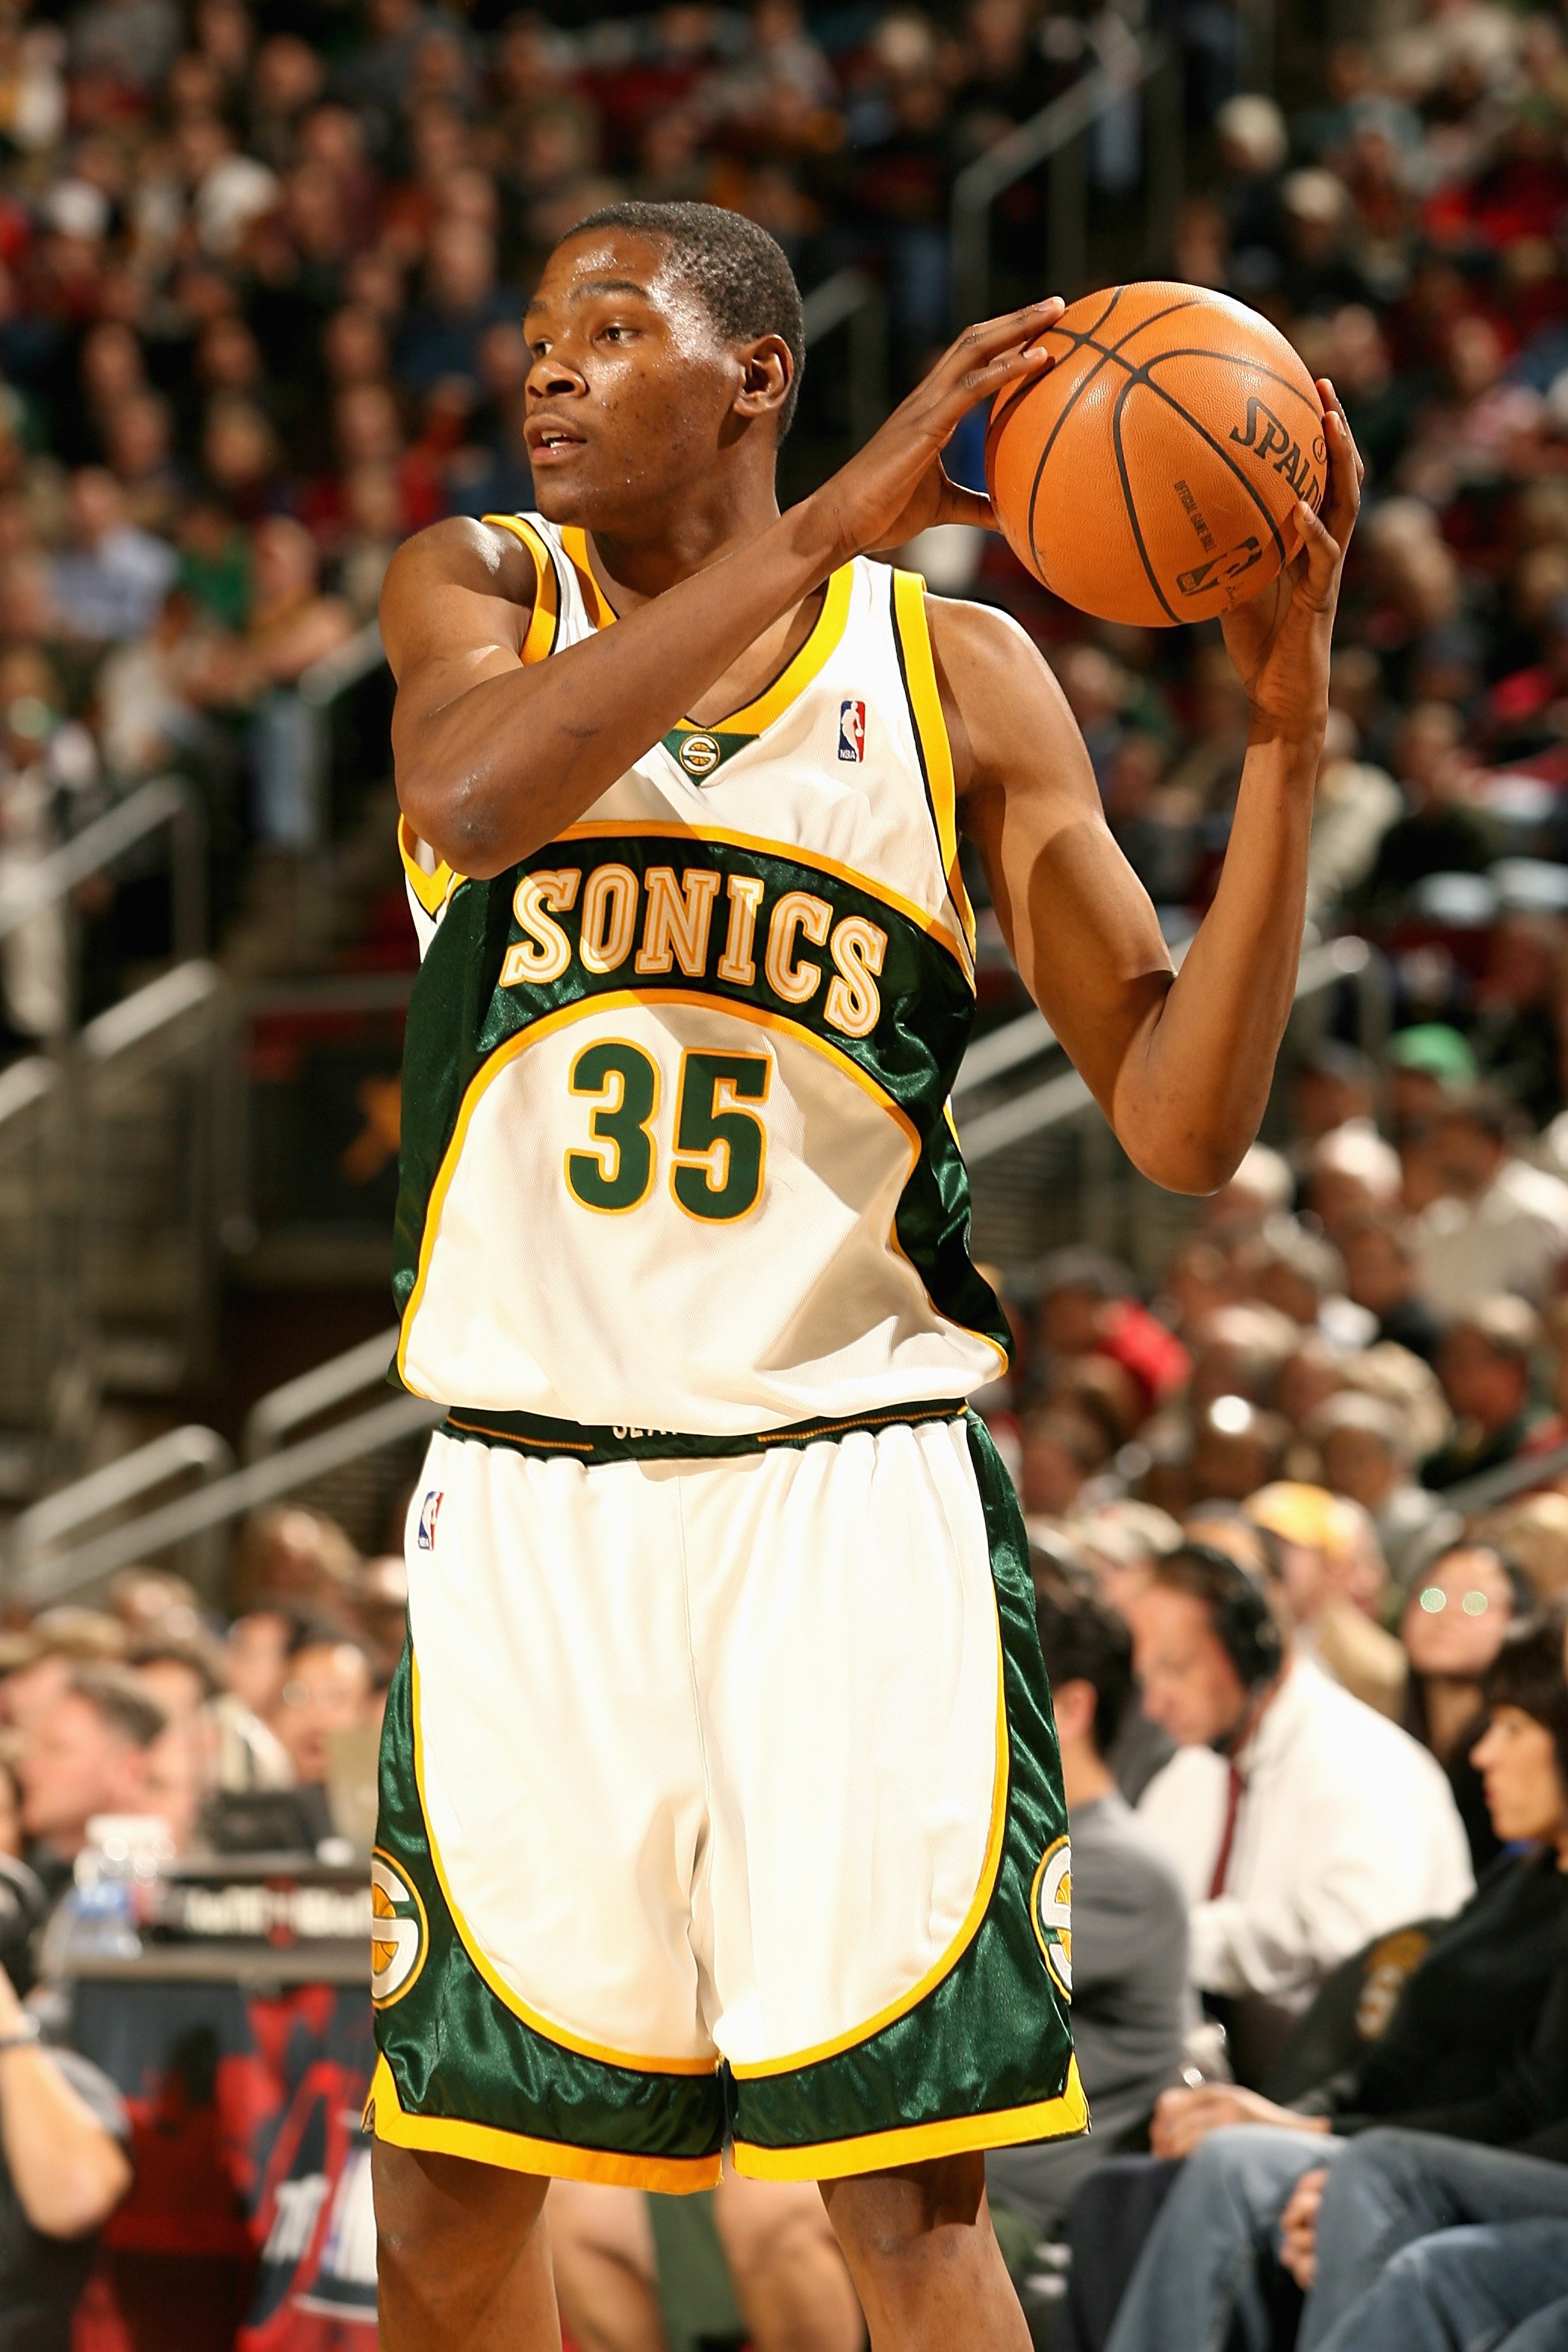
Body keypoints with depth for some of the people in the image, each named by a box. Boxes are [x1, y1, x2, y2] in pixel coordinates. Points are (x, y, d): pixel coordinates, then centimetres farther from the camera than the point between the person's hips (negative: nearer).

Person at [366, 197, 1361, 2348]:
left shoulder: (959, 676, 2)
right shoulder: (476, 597, 4)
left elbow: (1184, 1126, -4)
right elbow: (482, 795, -23)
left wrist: (1285, 734, -14)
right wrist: (830, 529, -28)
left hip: (854, 1498, -1)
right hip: (527, 1502, 2)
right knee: (450, 2174, 7)